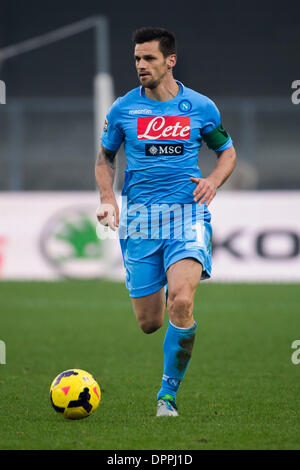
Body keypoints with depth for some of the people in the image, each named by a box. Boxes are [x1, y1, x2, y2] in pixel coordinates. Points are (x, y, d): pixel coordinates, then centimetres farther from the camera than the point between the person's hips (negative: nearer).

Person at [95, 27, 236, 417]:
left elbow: (227, 152, 16)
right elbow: (105, 158, 17)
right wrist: (108, 198, -1)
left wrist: (213, 181, -5)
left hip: (188, 213, -2)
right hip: (139, 218, 2)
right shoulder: (123, 109, 4)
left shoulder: (200, 107, 2)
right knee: (149, 323, 2)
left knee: (181, 302, -24)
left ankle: (169, 394, -8)